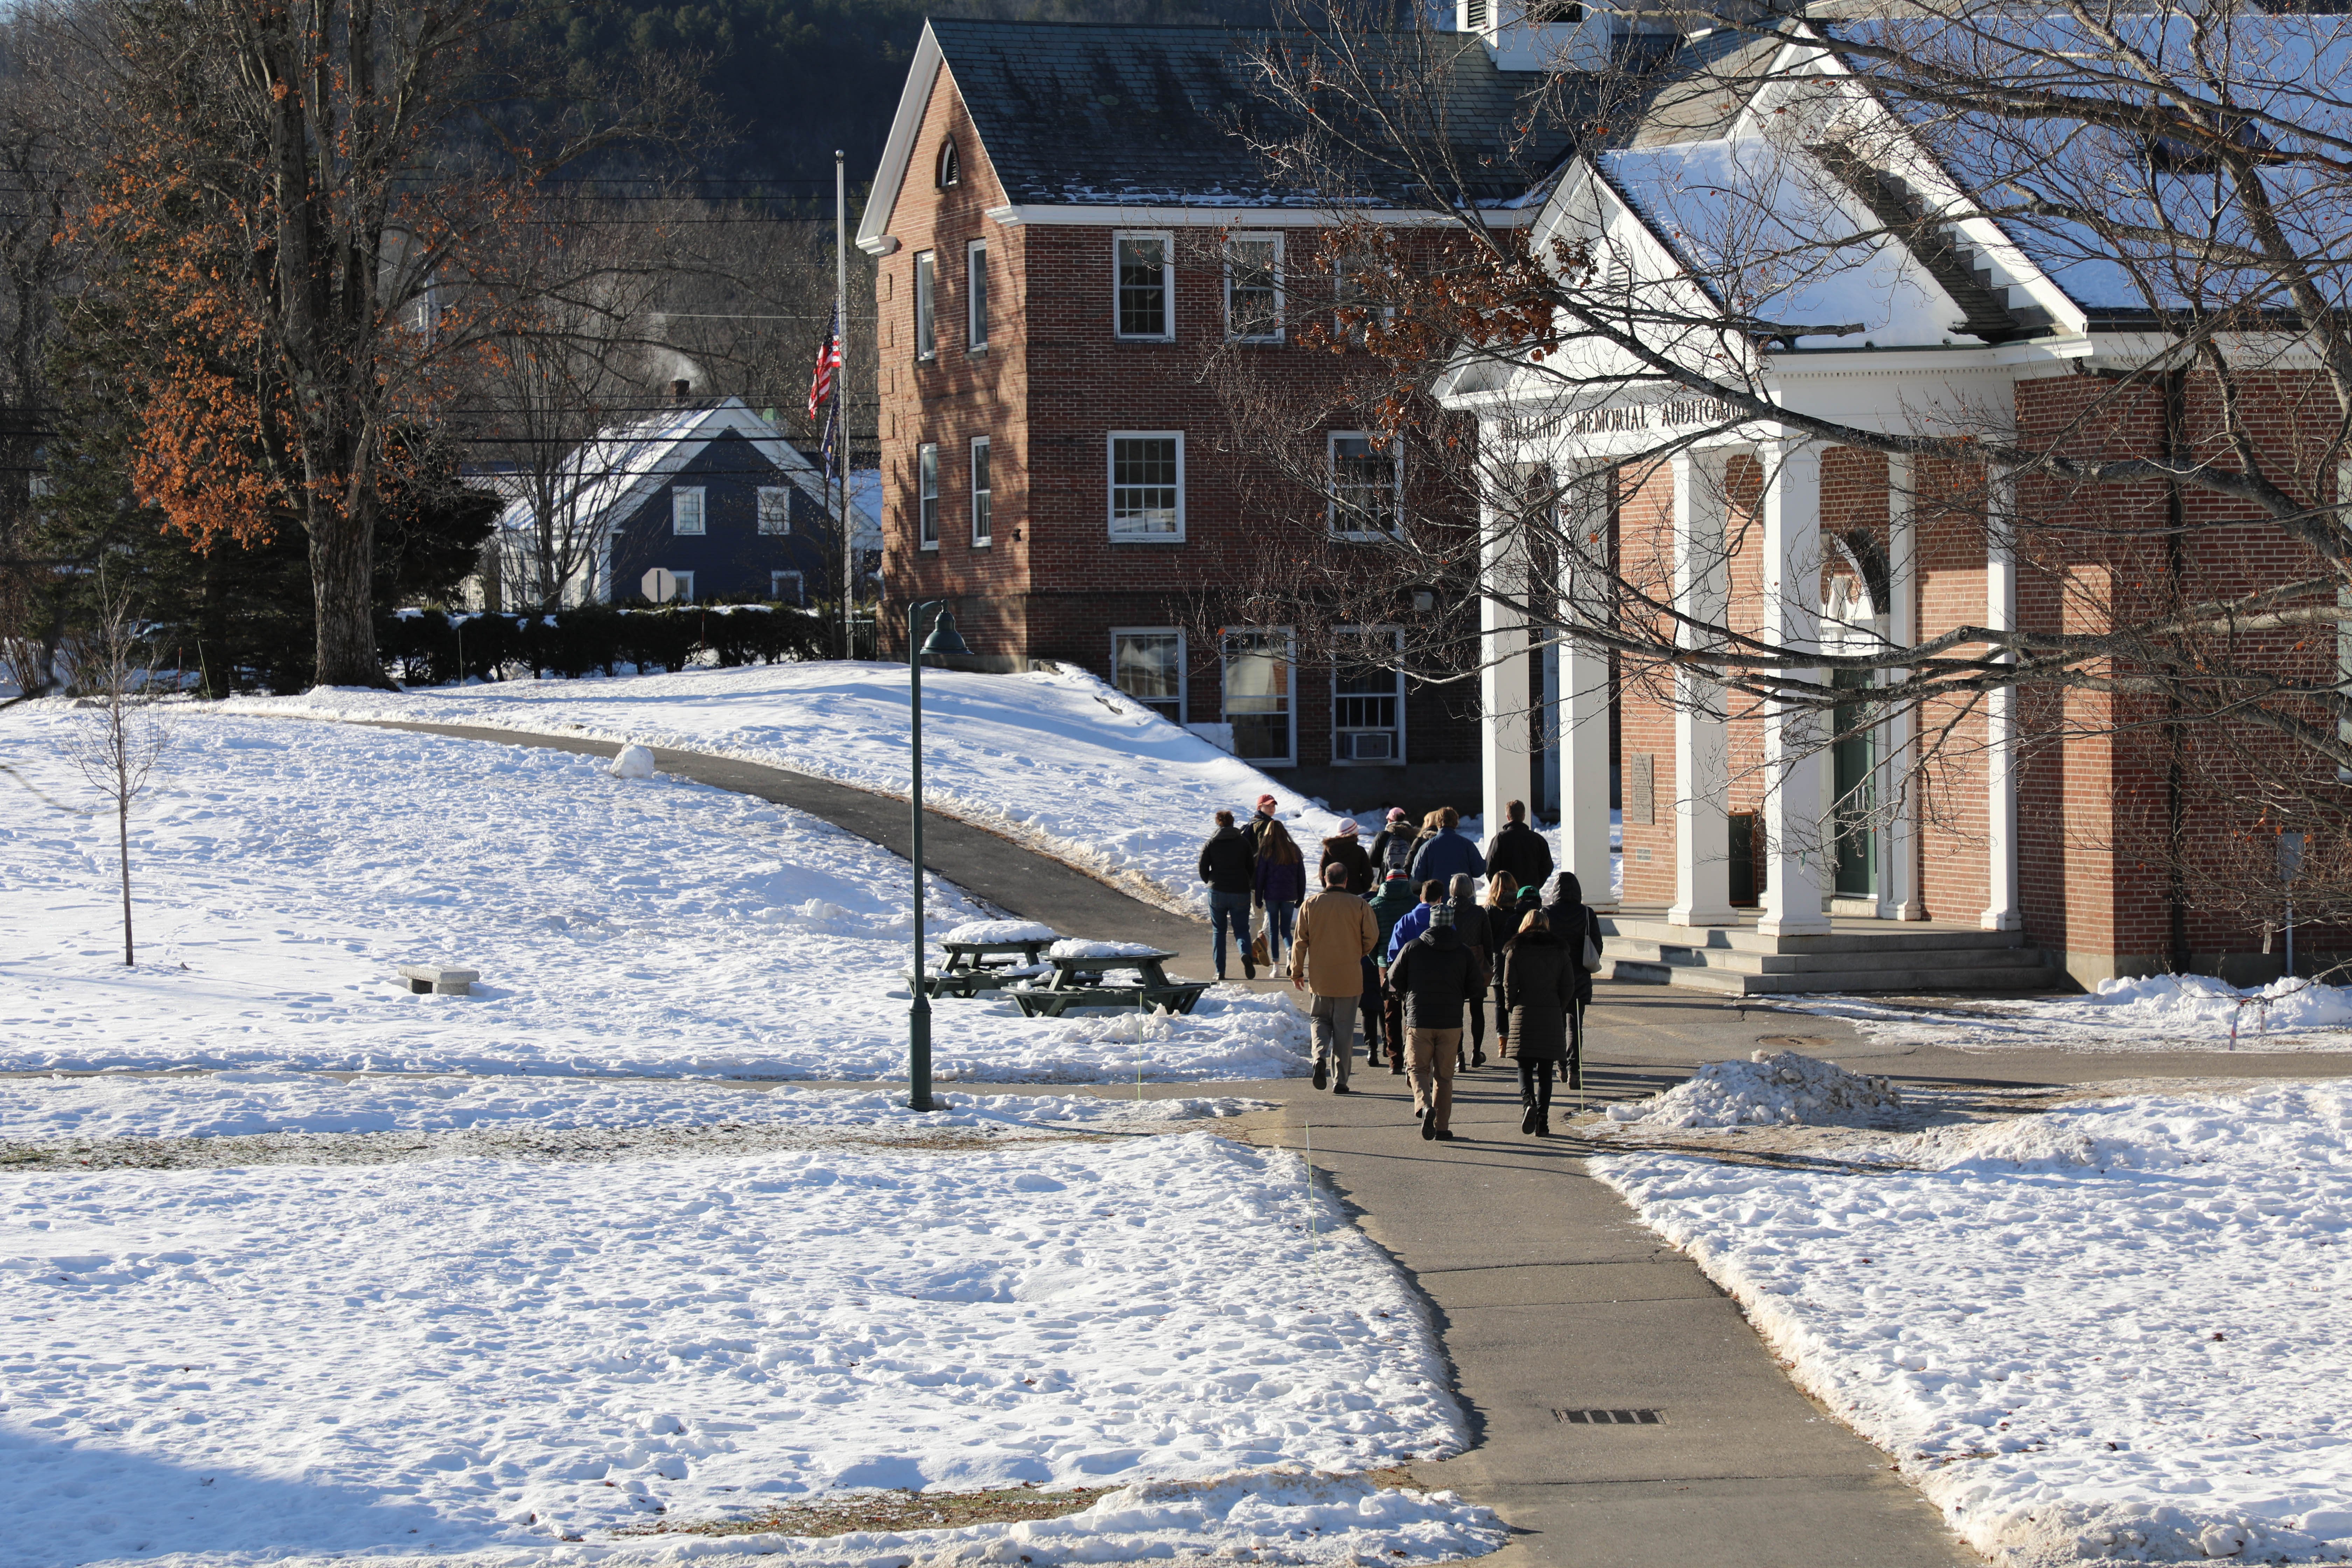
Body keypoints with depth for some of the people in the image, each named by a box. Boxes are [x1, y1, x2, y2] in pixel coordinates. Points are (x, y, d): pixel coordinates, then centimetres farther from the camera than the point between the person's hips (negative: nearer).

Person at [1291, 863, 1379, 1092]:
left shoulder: (1311, 905, -1)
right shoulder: (1359, 905, -4)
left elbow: (1300, 941, 1)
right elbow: (1372, 936, -4)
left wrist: (1297, 971, 11)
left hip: (1319, 976, 1)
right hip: (1350, 977, -1)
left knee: (1319, 1018, 18)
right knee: (1344, 1028, 6)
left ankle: (1320, 1054, -10)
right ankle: (1340, 1080, 6)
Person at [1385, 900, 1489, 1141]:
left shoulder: (1413, 948, -3)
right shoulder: (1464, 952, 0)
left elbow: (1394, 980, 3)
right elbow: (1477, 990, 3)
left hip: (1419, 1021, -1)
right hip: (1451, 1022, 1)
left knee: (1419, 1069, 8)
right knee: (1444, 1075, 11)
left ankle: (1424, 1105, -20)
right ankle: (1442, 1127, 9)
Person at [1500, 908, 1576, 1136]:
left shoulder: (1515, 951, -1)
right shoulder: (1560, 952, 5)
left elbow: (1509, 985, -4)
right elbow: (1569, 987, 3)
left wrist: (1512, 1006, 13)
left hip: (1524, 1014, -2)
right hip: (1552, 1016, 2)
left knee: (1525, 1067, 4)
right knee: (1545, 1072, 7)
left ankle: (1528, 1103, -23)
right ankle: (1542, 1121, 5)